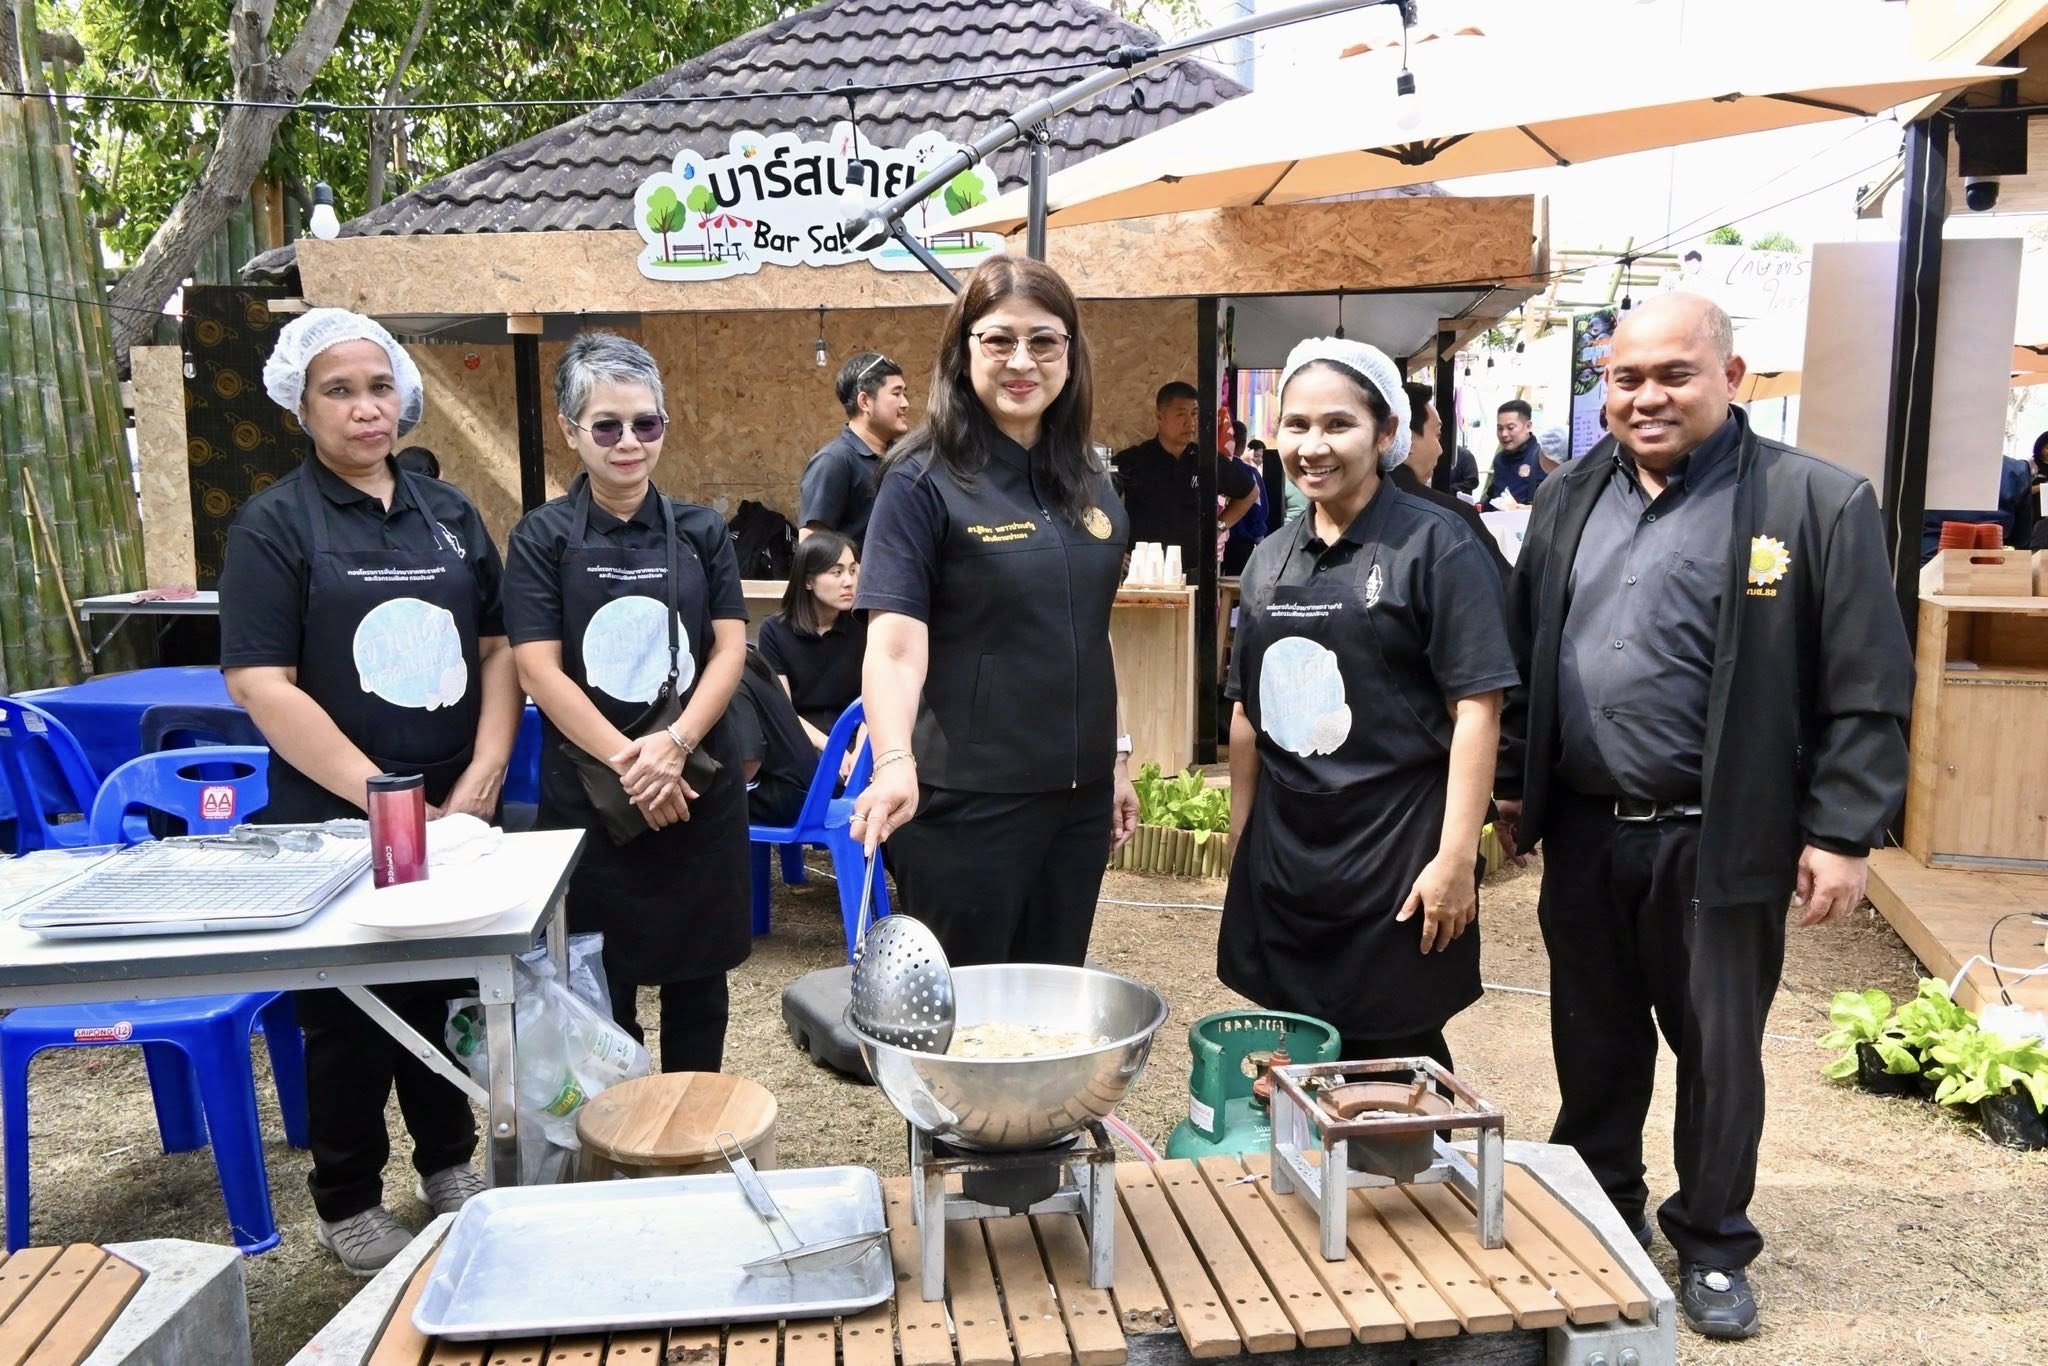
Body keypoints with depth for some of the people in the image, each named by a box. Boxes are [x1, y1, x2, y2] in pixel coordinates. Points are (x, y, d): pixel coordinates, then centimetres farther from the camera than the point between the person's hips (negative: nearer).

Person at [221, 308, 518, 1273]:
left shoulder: (448, 513, 8)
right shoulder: (274, 526, -6)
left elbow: (499, 650, 7)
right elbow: (260, 686, -14)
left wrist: (482, 778, -6)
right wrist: (382, 796, -19)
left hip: (456, 816, 4)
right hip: (332, 822, -4)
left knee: (448, 994, 15)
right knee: (348, 1016, 8)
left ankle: (450, 1161, 35)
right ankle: (347, 1206, 27)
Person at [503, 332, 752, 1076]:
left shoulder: (701, 530, 5)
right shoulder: (542, 536, -1)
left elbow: (730, 648, -1)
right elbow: (539, 670, -8)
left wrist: (673, 744, -16)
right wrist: (625, 761, -16)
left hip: (700, 785, 2)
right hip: (587, 792, -2)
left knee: (698, 976, 12)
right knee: (601, 987, 6)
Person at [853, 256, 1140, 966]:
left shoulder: (1088, 480, 7)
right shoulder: (925, 482, -10)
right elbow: (895, 646, -20)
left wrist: (1117, 757, 17)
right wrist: (894, 763, -36)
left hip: (1078, 795, 6)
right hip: (967, 802, -6)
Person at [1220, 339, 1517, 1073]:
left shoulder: (1434, 543, -8)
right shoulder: (1269, 559, 9)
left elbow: (1477, 707, -13)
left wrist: (1456, 858, -18)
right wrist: (1241, 843, 14)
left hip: (1397, 854, -5)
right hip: (1281, 854, 5)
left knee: (1392, 1065, 5)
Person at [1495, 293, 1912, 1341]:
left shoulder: (1817, 502, -8)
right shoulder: (1571, 499, 8)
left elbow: (1866, 690, -9)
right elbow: (1522, 653, 12)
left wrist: (1842, 834, -11)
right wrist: (1512, 783, 11)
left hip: (1721, 843, -4)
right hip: (1582, 834, 4)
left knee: (1718, 1054, 11)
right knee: (1594, 1046, 17)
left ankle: (1711, 1247, 31)